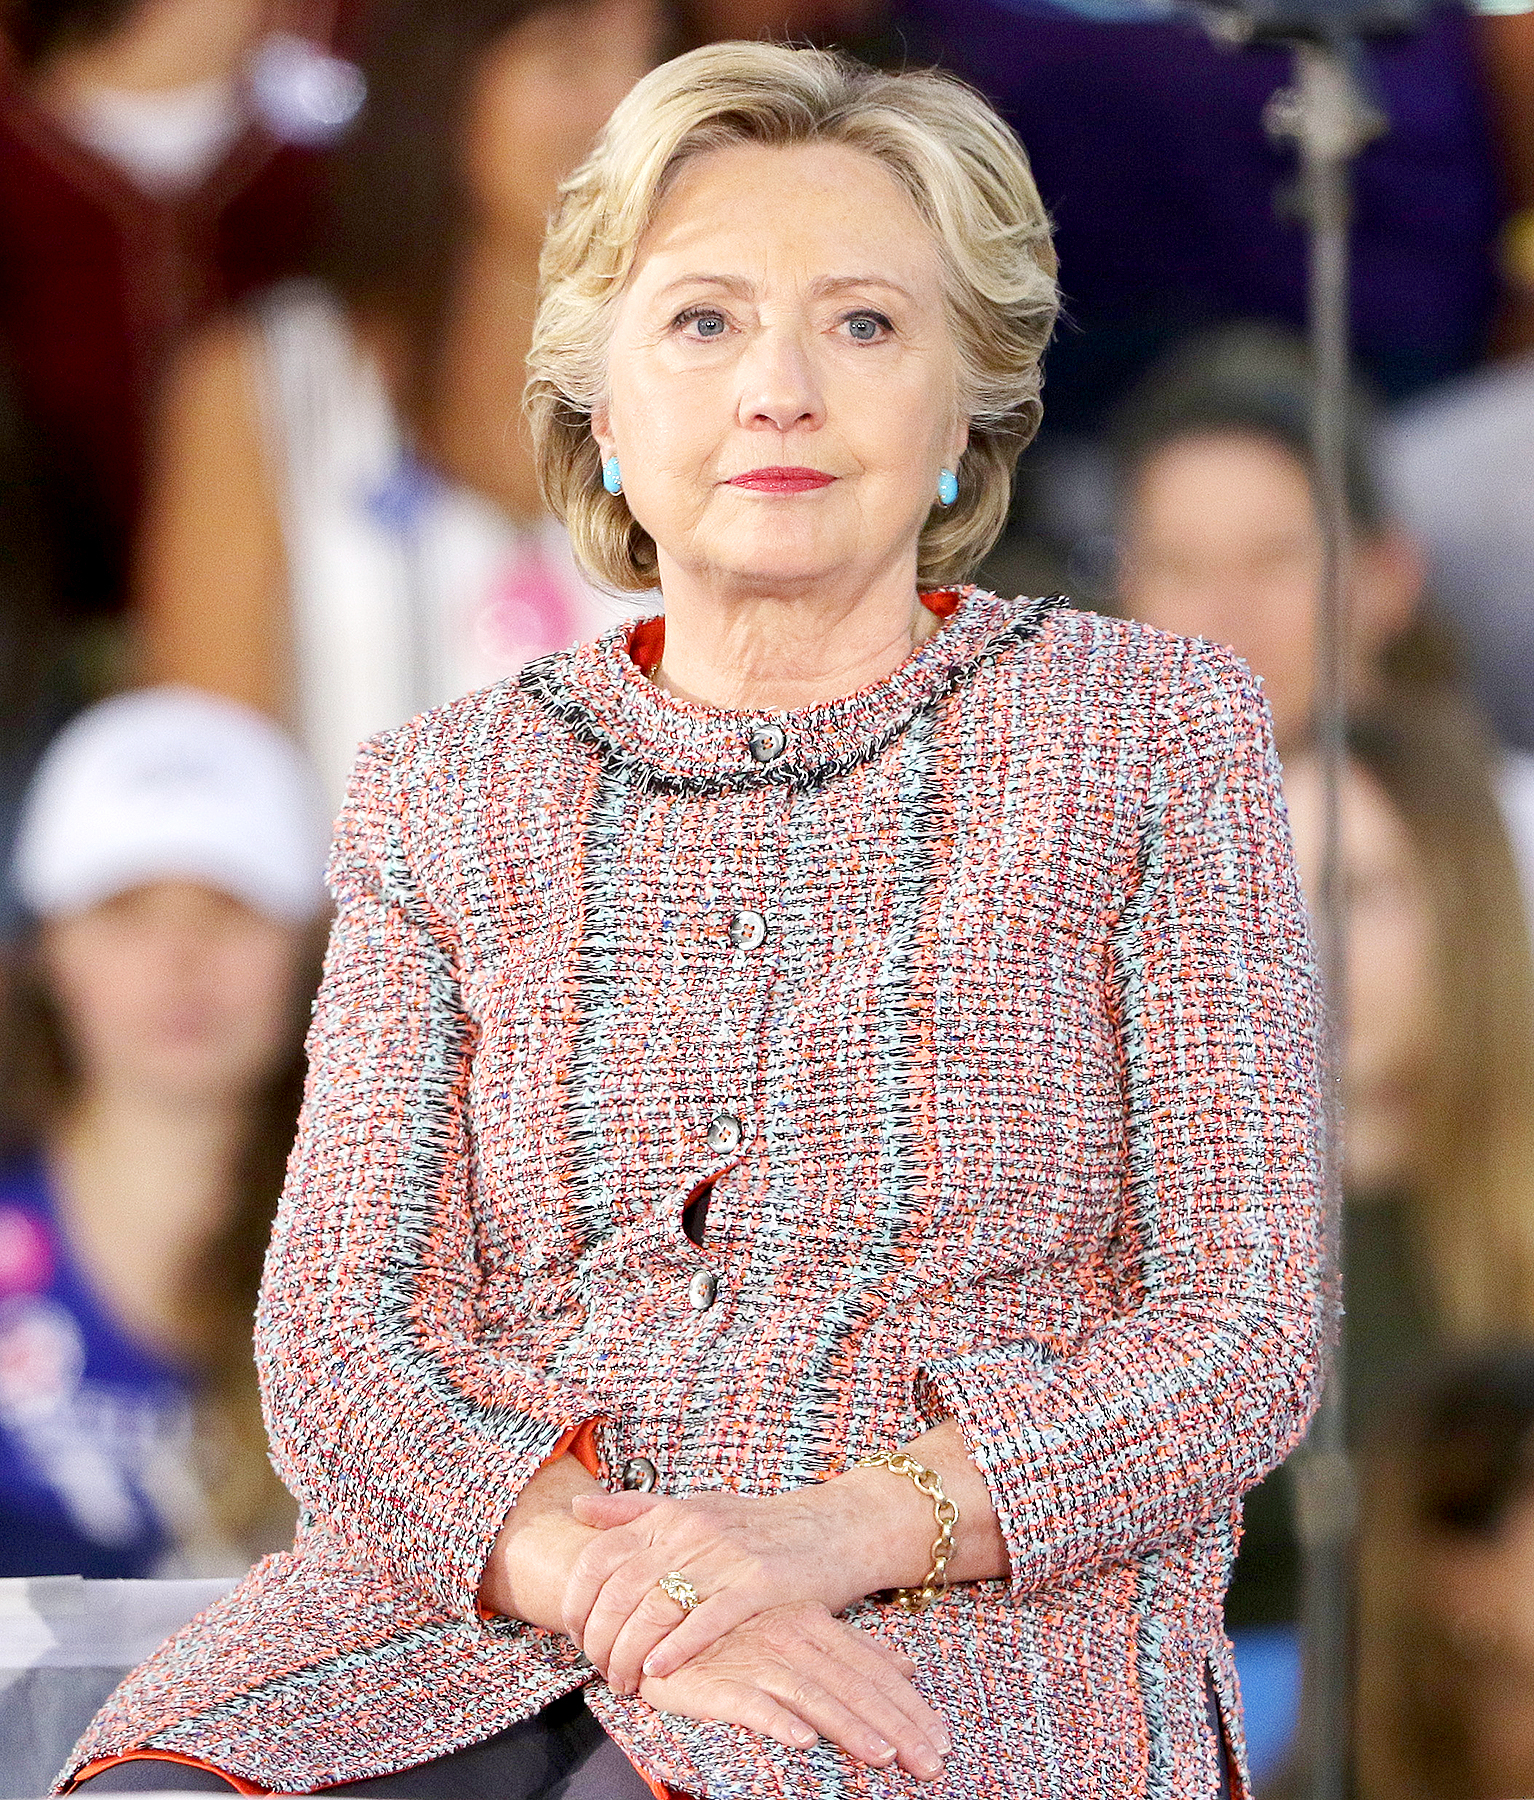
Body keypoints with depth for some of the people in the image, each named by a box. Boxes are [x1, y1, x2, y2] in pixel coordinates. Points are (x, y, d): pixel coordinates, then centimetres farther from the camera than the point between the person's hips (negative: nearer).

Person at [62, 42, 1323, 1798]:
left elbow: (1238, 1338, 2)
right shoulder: (446, 795, 15)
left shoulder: (1145, 735, 8)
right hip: (487, 1591, 3)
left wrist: (839, 1532, -15)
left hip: (986, 1612, -3)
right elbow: (340, 1339, 5)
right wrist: (599, 1575, -17)